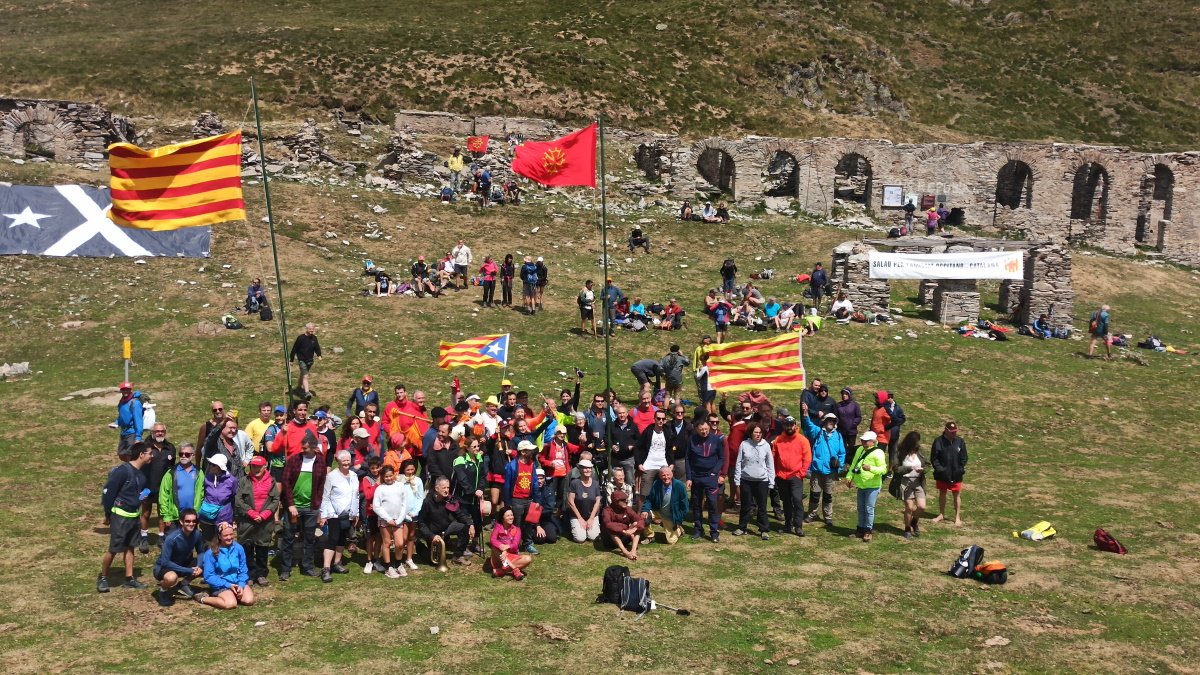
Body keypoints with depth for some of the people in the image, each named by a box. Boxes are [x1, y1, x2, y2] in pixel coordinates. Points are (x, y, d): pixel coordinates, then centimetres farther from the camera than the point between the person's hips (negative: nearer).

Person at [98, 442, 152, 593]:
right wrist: (108, 514, -9)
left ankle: (129, 579, 20)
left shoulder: (141, 473, 6)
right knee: (114, 549, 0)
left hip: (134, 515, 8)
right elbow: (108, 491, -16)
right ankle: (102, 577, 17)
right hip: (120, 515, -8)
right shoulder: (122, 470, -19)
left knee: (130, 547, 13)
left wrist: (143, 495, 1)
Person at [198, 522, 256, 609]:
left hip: (238, 582, 4)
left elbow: (243, 570, 5)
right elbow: (208, 576, -10)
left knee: (249, 600, -21)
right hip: (221, 585, -4)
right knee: (231, 604, -30)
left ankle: (234, 594, 9)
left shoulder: (238, 548, -2)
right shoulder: (211, 553, -12)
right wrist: (228, 585, -16)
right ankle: (203, 599, -6)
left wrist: (241, 585, -12)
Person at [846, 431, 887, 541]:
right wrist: (849, 477, 5)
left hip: (873, 486, -7)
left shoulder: (878, 453, -15)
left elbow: (884, 469, -19)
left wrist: (871, 468, -34)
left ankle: (868, 531, 6)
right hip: (861, 485, 7)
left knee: (869, 509, -5)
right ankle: (861, 529, 24)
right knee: (861, 508, 14)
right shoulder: (860, 449, 8)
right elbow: (854, 465, 14)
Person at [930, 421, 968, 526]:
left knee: (957, 495, 6)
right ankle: (941, 514, 28)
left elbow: (964, 458, 3)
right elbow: (933, 457, -5)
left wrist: (961, 469, -7)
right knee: (942, 493, 14)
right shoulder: (939, 441, -9)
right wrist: (939, 468, -14)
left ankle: (957, 517, 16)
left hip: (956, 474, 0)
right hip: (942, 474, 0)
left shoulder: (960, 442, -3)